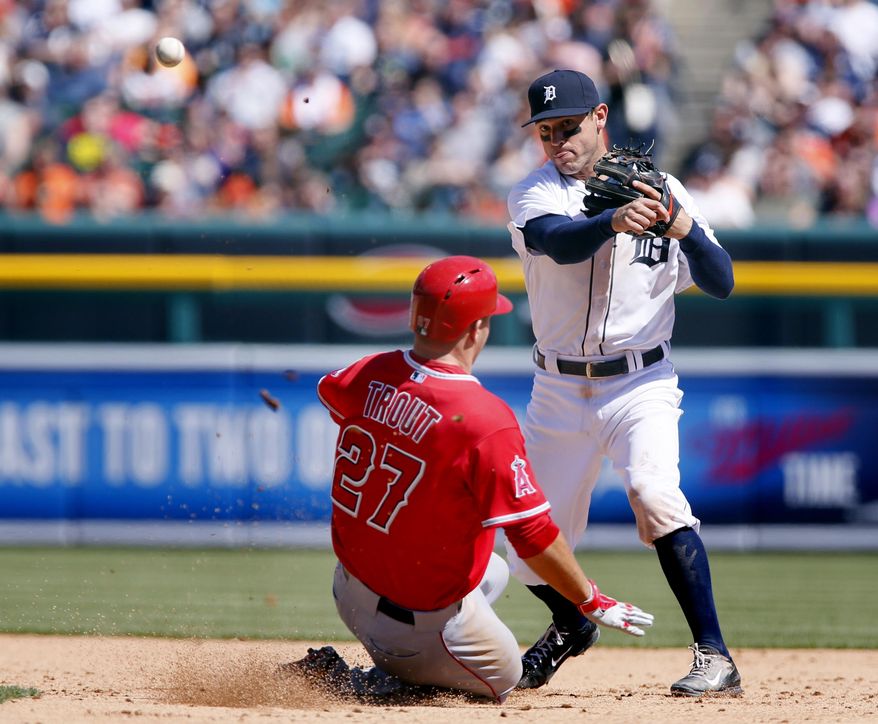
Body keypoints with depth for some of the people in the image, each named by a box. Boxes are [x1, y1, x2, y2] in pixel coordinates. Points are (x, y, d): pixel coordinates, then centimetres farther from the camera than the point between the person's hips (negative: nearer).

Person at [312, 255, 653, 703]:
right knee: (503, 679, 20)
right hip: (424, 613, -8)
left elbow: (329, 390, 21)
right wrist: (592, 603, -10)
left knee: (494, 571, 33)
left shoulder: (367, 376, -7)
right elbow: (534, 537, -24)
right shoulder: (486, 421, -27)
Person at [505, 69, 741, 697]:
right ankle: (571, 627, 41)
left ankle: (715, 657, -28)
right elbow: (560, 243, -29)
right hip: (559, 393, 2)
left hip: (640, 385, -2)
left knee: (654, 493, -29)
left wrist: (684, 227, -27)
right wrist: (614, 222, -50)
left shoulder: (662, 189, -1)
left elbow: (721, 284, -8)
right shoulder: (534, 195, -4)